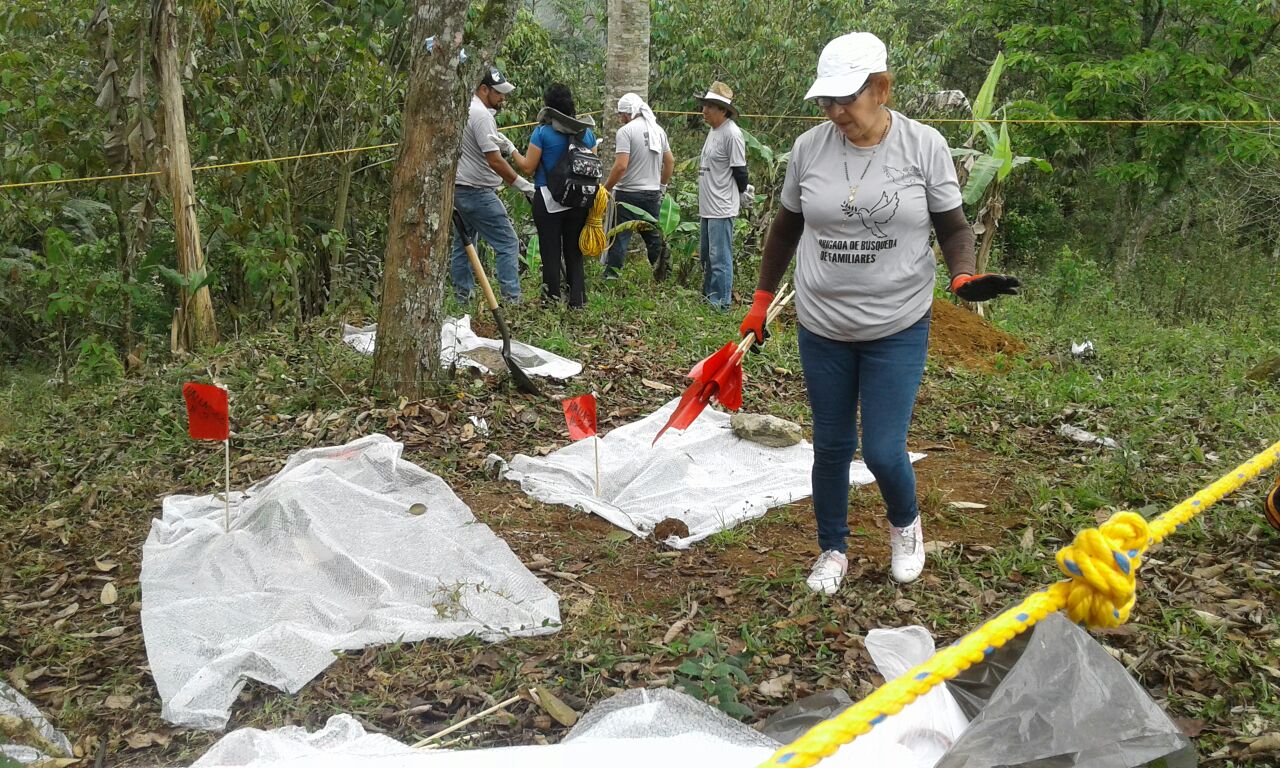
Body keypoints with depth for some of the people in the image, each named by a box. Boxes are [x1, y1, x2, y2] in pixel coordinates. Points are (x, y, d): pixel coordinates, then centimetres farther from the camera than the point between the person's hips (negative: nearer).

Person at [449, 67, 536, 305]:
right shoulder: (481, 115, -17)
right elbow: (495, 160, -22)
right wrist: (523, 185, -18)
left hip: (458, 188, 10)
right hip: (477, 192, -10)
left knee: (463, 243, 15)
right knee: (508, 243, -8)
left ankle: (462, 296, 20)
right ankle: (511, 299, -11)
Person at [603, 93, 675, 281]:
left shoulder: (626, 131, -11)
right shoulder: (658, 130, 9)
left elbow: (621, 166, -19)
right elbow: (670, 162, 14)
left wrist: (606, 188, -9)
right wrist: (662, 184, 25)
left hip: (629, 194, -6)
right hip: (653, 194, 6)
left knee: (619, 238, -2)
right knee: (653, 236, 15)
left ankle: (611, 277, -1)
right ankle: (662, 276, 18)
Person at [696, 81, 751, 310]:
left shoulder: (732, 134, -16)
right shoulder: (713, 131, 13)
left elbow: (740, 172, -13)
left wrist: (742, 194, 1)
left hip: (722, 208, -10)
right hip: (707, 206, 10)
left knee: (719, 256, -5)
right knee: (706, 255, 19)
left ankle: (721, 301, 2)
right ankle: (708, 296, 31)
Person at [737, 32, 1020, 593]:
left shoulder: (924, 146, -8)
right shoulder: (808, 148, -3)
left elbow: (953, 227, 0)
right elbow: (786, 229, 10)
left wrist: (963, 277, -21)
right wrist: (760, 304, 12)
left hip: (898, 329, -2)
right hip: (822, 329, 2)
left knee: (883, 452, -4)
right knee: (831, 446, 11)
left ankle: (905, 524, 31)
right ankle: (832, 551, 33)